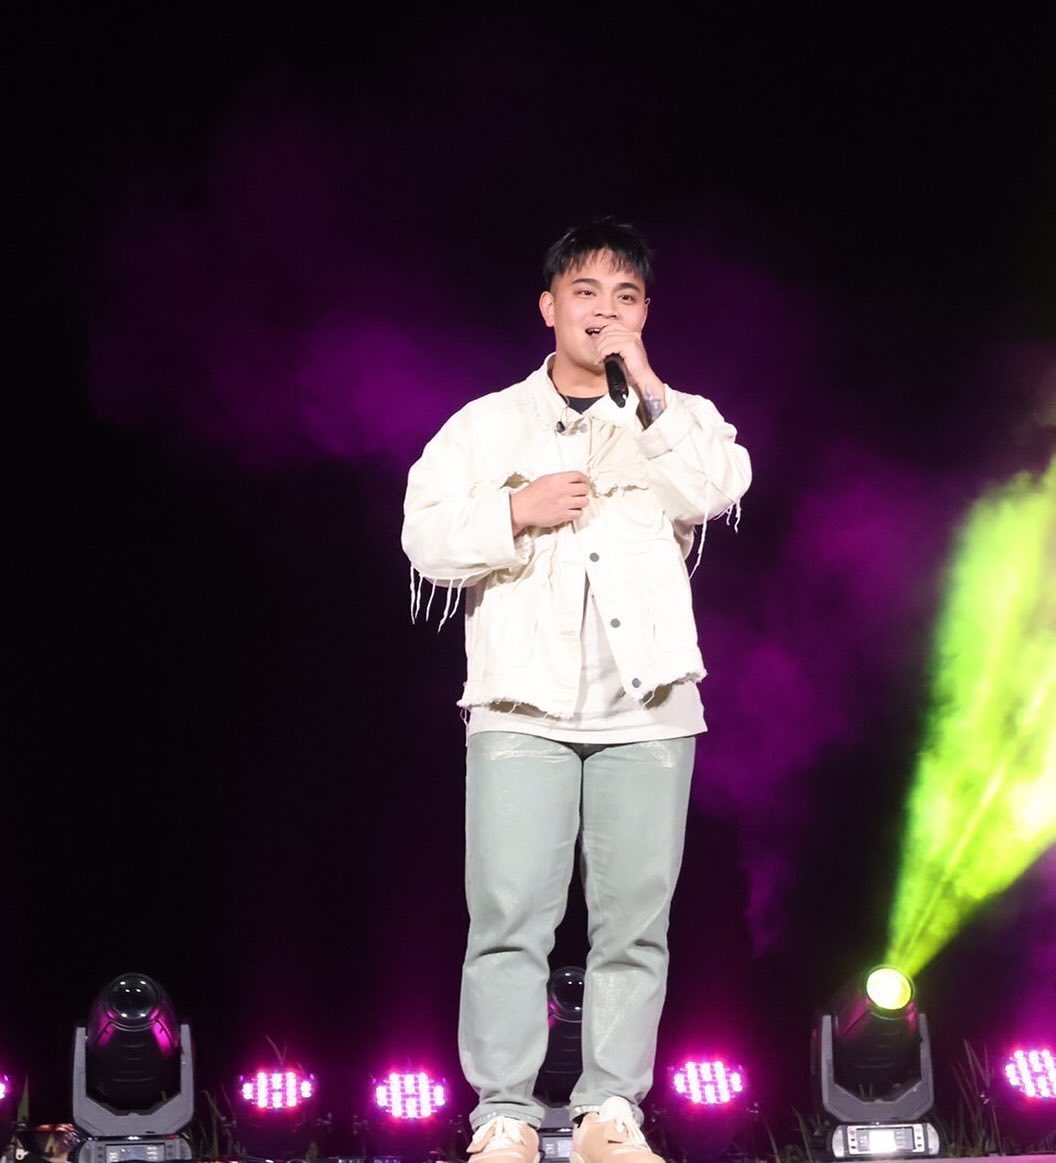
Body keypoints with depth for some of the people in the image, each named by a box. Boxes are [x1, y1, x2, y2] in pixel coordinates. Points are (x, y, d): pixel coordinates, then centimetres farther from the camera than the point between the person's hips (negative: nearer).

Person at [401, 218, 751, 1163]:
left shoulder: (676, 421, 15)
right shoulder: (485, 425, 15)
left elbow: (719, 489, -6)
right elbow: (426, 539, 6)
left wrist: (645, 386, -6)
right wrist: (517, 510, -8)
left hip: (647, 704, 1)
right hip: (523, 699, -1)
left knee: (636, 919, -2)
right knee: (511, 916, -9)